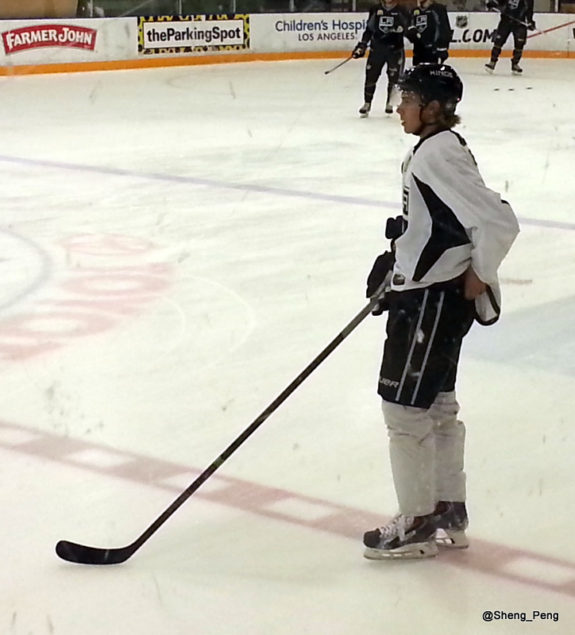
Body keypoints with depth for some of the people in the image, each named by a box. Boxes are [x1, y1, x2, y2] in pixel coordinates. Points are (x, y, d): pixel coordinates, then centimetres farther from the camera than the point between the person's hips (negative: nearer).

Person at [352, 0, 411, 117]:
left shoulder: (401, 11, -2)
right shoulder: (375, 9, 3)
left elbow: (407, 29, 1)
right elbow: (369, 29, 9)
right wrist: (362, 45, 4)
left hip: (395, 49, -1)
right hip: (377, 47, 1)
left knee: (394, 77, 1)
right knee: (371, 75, 0)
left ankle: (389, 103, 17)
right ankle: (367, 103, 13)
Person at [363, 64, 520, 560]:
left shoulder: (440, 155, -21)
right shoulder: (434, 148, 10)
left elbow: (499, 222, -26)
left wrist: (479, 275, -14)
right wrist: (397, 265, 18)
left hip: (435, 299, -11)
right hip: (425, 291, 11)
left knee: (405, 408, -2)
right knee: (437, 403, 17)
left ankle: (419, 524, 10)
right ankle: (449, 515, 28)